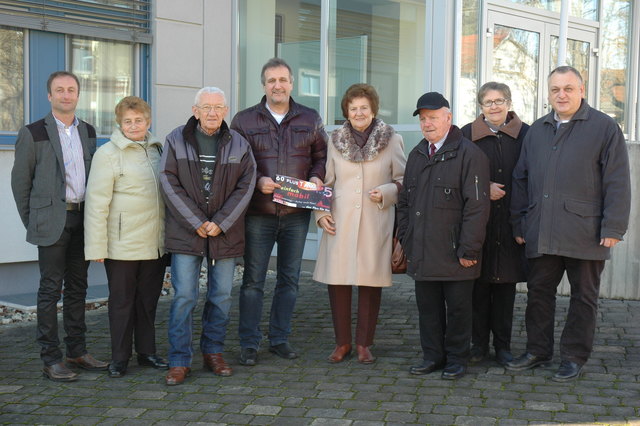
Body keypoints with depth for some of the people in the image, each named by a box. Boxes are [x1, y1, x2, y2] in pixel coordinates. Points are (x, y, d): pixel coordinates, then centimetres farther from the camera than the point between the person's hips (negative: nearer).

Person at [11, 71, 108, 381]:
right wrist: (32, 222, -1)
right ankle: (50, 359, 3)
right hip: (53, 221, -5)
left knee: (77, 288, 11)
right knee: (50, 289, -2)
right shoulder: (33, 133, -4)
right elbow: (20, 181, -1)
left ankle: (77, 352, 21)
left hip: (83, 219, 5)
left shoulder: (88, 131, 12)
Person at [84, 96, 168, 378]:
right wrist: (97, 246, -13)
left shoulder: (157, 150, 11)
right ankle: (119, 358, 16)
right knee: (122, 301, 5)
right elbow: (96, 202, -10)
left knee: (149, 299, 13)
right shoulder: (108, 154, -7)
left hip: (155, 243, 5)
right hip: (122, 245, -5)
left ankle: (147, 352, 26)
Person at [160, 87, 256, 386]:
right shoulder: (176, 141, 0)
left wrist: (220, 223, -10)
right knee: (184, 297, -3)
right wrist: (196, 223, -12)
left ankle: (213, 352, 23)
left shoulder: (238, 145, 4)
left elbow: (245, 187, 0)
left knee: (221, 296, 9)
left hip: (226, 233, 2)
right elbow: (169, 184, -5)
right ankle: (179, 361, 4)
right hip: (186, 232, -2)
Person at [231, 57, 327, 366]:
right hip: (258, 213, -2)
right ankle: (249, 343, 8)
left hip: (296, 213, 2)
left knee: (289, 279, 9)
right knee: (253, 280, 0)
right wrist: (257, 181, -14)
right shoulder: (244, 120, 3)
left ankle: (280, 338, 21)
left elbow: (322, 156, 14)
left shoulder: (310, 120, 9)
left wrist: (317, 177, -6)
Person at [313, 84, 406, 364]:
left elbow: (403, 180, 8)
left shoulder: (392, 140, 4)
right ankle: (342, 343, 16)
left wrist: (385, 193, -10)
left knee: (371, 282, 2)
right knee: (337, 282, 1)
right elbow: (326, 182, 14)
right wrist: (321, 213, 2)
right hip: (340, 224, 2)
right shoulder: (335, 141, 10)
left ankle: (364, 343, 16)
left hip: (375, 224, -1)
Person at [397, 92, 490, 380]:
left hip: (454, 253, -6)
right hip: (422, 253, 6)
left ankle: (457, 359, 18)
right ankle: (433, 356, 24)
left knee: (457, 307, 5)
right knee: (427, 307, 11)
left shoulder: (469, 154, -8)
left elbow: (477, 205, -12)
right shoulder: (416, 155, 15)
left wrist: (469, 249, -15)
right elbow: (405, 201, 21)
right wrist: (405, 239, 12)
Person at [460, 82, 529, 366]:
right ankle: (479, 343, 14)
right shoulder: (467, 134, 5)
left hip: (510, 222, 0)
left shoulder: (525, 134, 5)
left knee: (506, 284, 5)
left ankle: (503, 345, 15)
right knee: (478, 283, 2)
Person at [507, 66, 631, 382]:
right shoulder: (537, 131, 13)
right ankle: (538, 351, 24)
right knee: (539, 292, 10)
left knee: (583, 296, 6)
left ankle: (574, 357, 18)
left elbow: (617, 183, -5)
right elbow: (521, 180, 16)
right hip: (541, 234, 4)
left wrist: (613, 228, -10)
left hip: (585, 233, -4)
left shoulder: (604, 127, -1)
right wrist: (519, 224, 11)